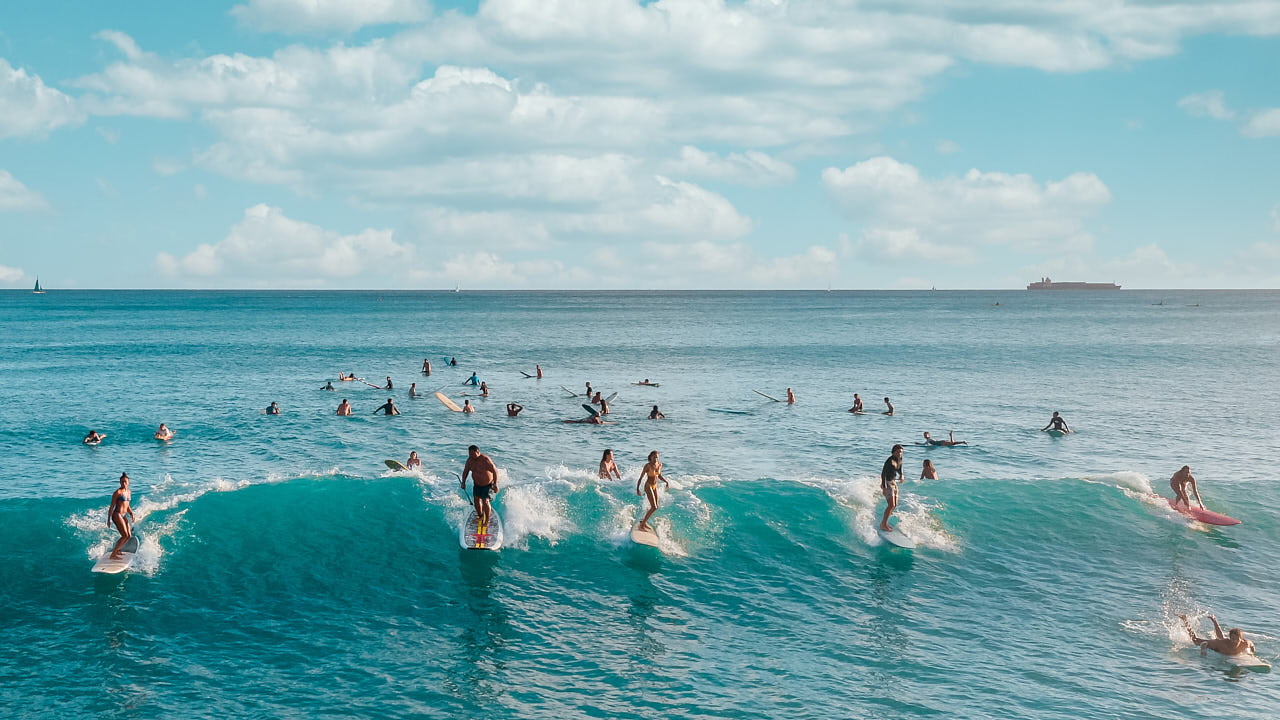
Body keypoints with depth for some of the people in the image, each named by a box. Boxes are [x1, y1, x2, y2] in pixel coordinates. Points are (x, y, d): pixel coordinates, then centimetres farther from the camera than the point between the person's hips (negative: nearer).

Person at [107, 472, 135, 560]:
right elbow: (112, 506, -9)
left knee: (129, 536, 11)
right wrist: (108, 520, -10)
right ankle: (113, 555, -12)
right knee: (125, 536, -15)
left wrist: (131, 514, 5)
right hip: (117, 515, -8)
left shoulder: (129, 492, 14)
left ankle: (116, 550, 29)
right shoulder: (118, 492, -10)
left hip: (124, 516, 8)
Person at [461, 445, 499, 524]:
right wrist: (463, 482, 7)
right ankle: (480, 517, 31)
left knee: (485, 501, -11)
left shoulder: (485, 459, -29)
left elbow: (495, 471, -28)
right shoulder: (470, 460, -8)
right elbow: (466, 471, 8)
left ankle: (487, 520, 4)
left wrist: (495, 484, -31)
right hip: (477, 484, 7)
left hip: (487, 484, -7)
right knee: (476, 500, 11)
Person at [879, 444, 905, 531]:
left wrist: (901, 474, 6)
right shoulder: (890, 461, -23)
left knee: (895, 505, 11)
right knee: (891, 505, -14)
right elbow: (883, 474, -26)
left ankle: (884, 522, 22)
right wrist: (884, 487, -31)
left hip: (894, 483, 9)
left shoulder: (900, 459, 2)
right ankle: (883, 525, -7)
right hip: (887, 483, -9)